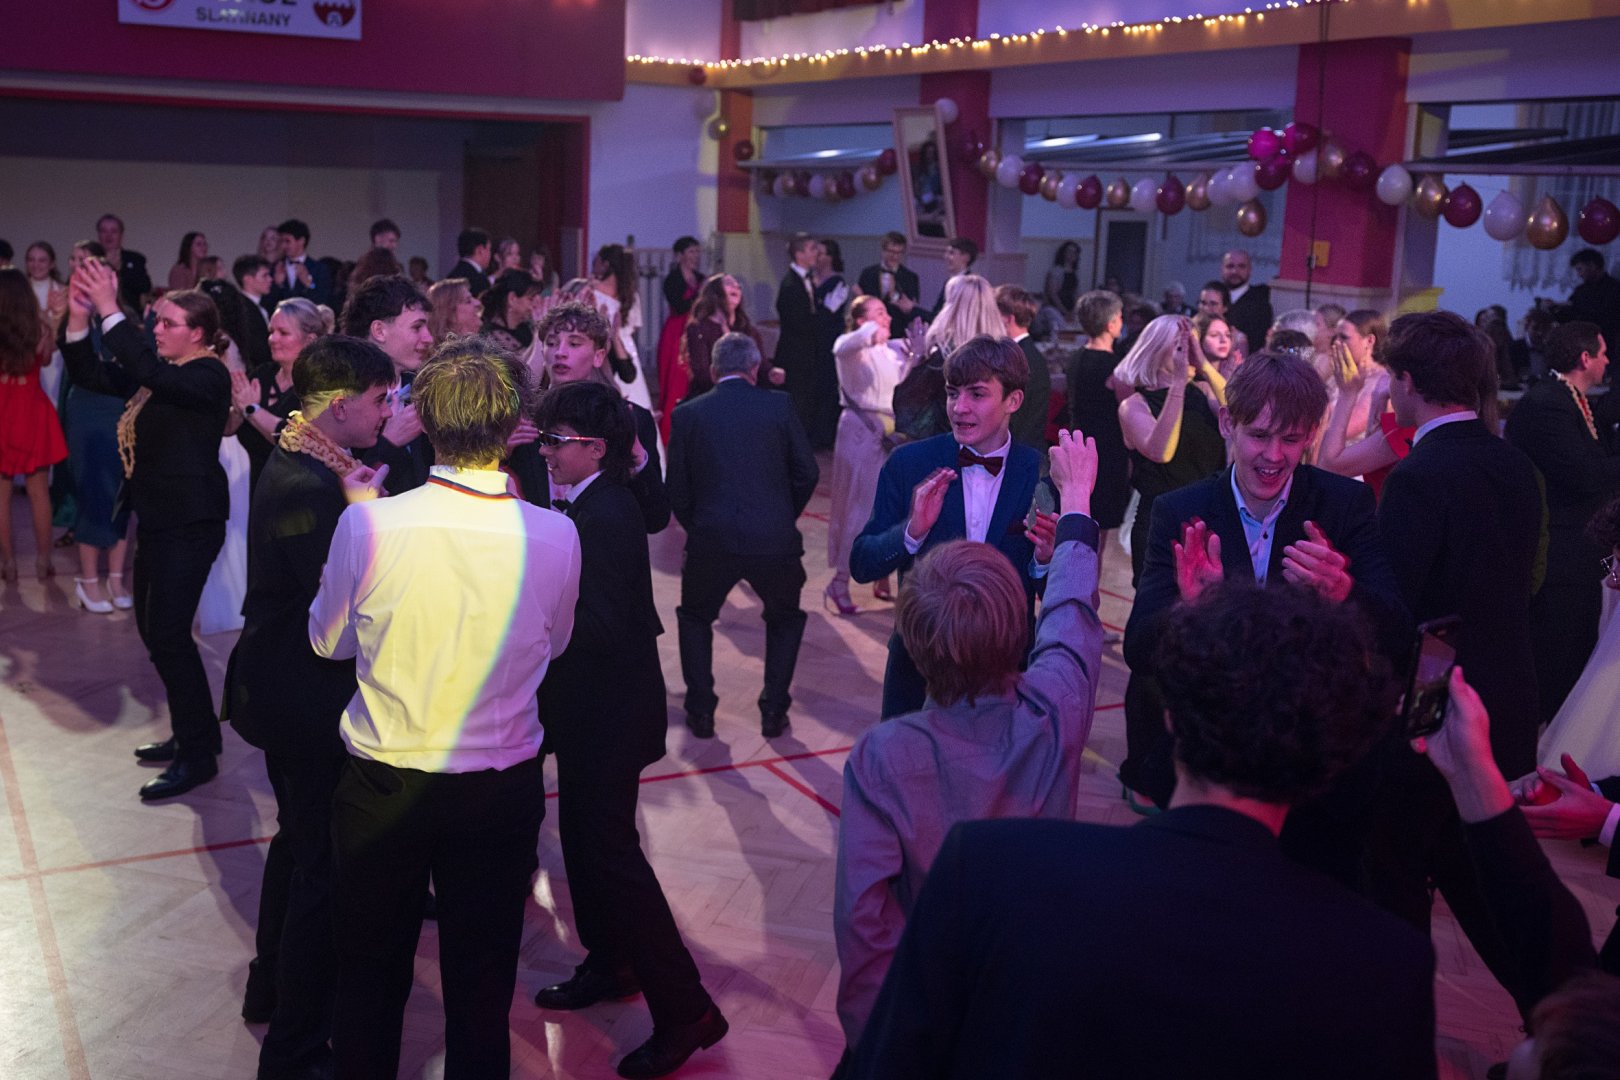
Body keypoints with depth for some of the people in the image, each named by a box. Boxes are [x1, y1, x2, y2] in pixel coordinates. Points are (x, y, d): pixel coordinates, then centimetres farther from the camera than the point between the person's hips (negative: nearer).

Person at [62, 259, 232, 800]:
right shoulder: (158, 371, 11)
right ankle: (192, 733, 28)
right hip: (157, 517, 9)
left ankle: (197, 755, 2)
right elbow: (92, 375, 4)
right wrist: (78, 315, -9)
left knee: (168, 634, -8)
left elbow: (151, 372, -32)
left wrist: (109, 311, -32)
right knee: (154, 628, 15)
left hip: (190, 524, -9)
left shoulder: (209, 376, -14)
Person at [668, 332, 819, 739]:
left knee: (695, 618, 26)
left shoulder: (688, 414, 3)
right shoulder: (779, 405, 2)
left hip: (711, 539, 0)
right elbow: (807, 472, 3)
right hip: (774, 538, 0)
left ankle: (701, 710, 21)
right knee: (785, 618, 26)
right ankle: (774, 710, 20)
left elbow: (677, 490, 3)